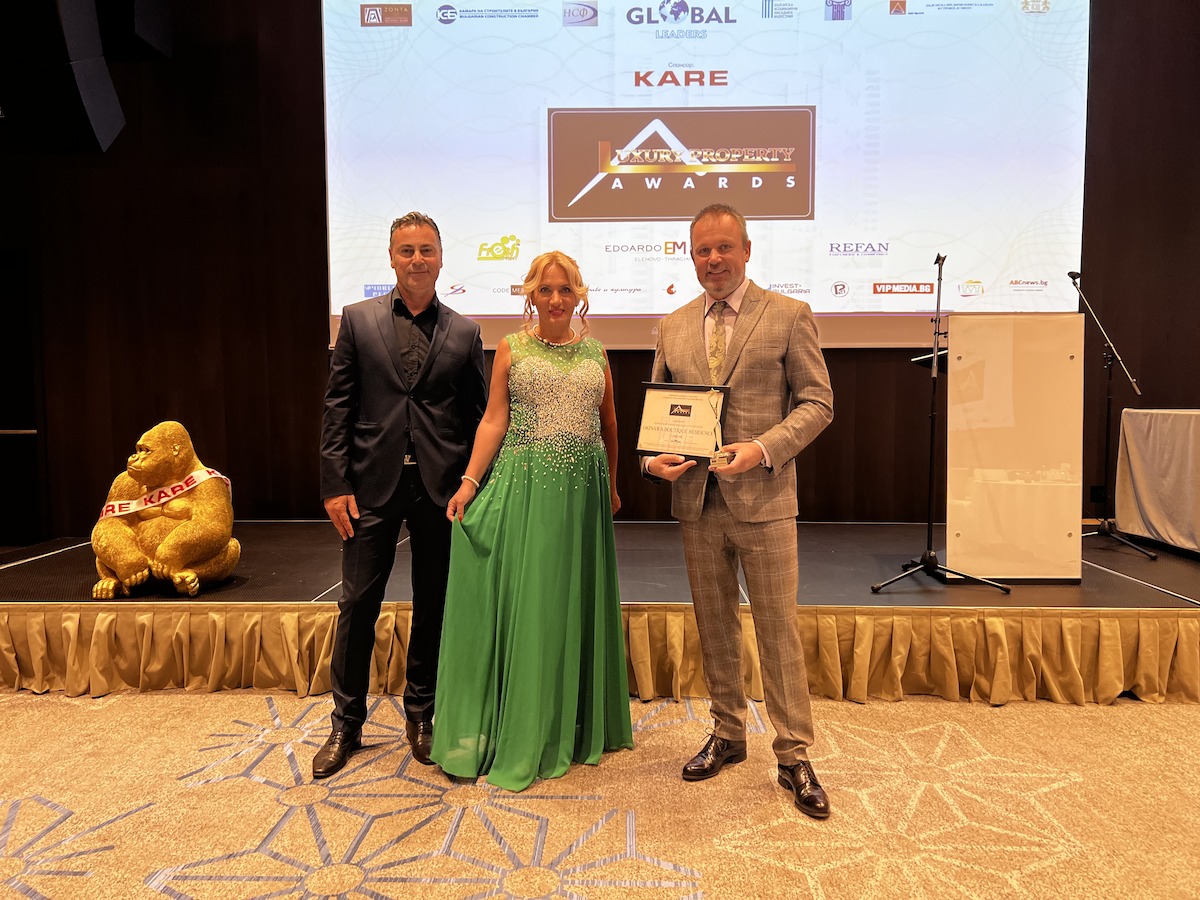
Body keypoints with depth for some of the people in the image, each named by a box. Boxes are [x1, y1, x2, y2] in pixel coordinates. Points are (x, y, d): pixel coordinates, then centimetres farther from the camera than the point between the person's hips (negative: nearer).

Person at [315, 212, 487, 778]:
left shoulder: (463, 333, 6)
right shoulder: (358, 320, 5)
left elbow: (478, 416, 6)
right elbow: (337, 406, 2)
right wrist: (336, 484, -5)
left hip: (441, 487, 1)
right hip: (374, 484, 0)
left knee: (434, 606, 10)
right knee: (358, 605, 5)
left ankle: (420, 715, 28)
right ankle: (346, 725, 23)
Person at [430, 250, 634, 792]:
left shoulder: (595, 352, 12)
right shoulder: (511, 348, 5)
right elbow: (493, 420, -1)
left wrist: (611, 486, 17)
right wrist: (469, 481, -11)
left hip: (583, 492, 3)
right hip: (525, 488, -2)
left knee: (575, 603, 10)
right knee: (524, 605, 1)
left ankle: (574, 726, 27)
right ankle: (521, 734, 16)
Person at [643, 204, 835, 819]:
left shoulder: (788, 316, 0)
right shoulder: (672, 327, 11)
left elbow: (817, 401, -3)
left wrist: (763, 448, -18)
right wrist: (653, 458, -6)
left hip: (762, 499, -4)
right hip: (695, 502, 4)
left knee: (778, 629, 3)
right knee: (714, 628, 14)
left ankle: (794, 755, 18)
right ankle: (727, 734, 32)